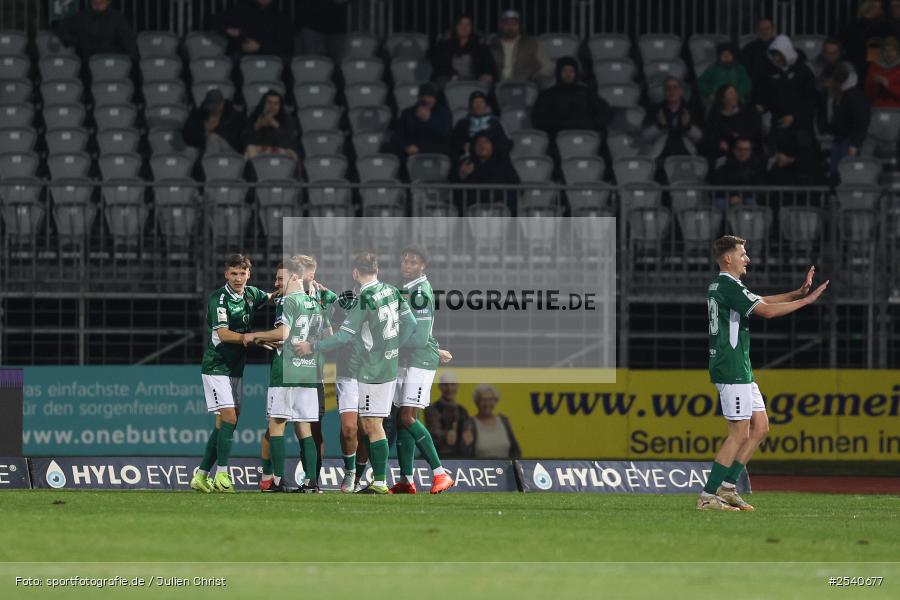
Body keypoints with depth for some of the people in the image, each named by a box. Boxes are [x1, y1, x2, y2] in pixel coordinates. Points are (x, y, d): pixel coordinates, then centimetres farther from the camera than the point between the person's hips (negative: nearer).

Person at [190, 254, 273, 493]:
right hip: (216, 367, -7)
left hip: (235, 367, 7)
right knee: (229, 418, -16)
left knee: (224, 424, 6)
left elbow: (272, 297, 28)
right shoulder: (219, 299, -14)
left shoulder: (250, 294, 7)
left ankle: (201, 475, 12)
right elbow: (223, 334, -23)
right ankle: (222, 474, -14)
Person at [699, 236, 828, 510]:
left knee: (760, 427, 12)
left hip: (740, 370, 11)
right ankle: (707, 496, -8)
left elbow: (763, 301, 21)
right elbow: (767, 310, -18)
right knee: (739, 434, -10)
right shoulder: (728, 286, -14)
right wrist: (806, 300, -11)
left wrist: (798, 292, 13)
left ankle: (727, 487, 13)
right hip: (732, 371, -11)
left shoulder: (720, 286, 17)